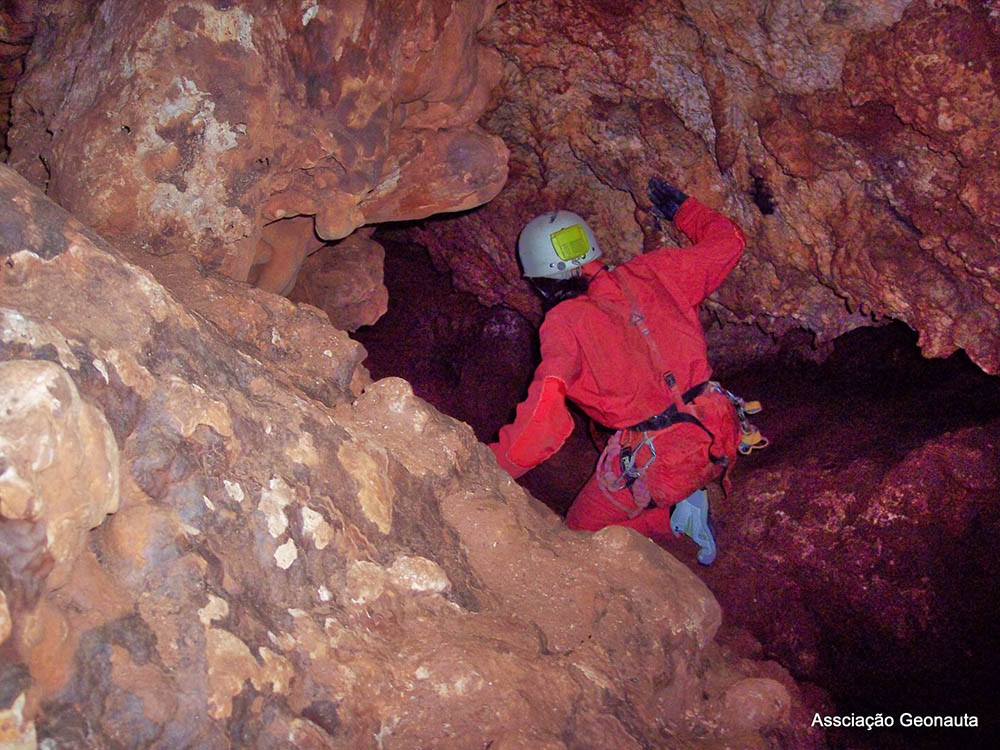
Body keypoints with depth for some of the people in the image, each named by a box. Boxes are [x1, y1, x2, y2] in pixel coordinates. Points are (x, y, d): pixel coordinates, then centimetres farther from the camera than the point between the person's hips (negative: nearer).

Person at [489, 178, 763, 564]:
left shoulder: (564, 322, -7)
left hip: (659, 464, -6)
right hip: (721, 440, 6)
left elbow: (544, 418, -21)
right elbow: (727, 241, 20)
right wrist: (682, 209, 36)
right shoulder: (652, 273, 6)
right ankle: (685, 503, 13)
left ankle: (675, 518, -2)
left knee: (581, 529, 20)